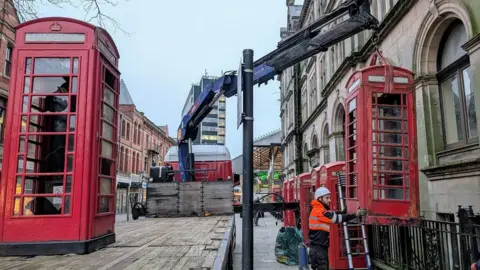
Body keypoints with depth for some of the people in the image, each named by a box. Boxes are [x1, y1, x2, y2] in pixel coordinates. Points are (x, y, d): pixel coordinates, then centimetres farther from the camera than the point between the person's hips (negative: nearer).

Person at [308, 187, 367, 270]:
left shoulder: (321, 210, 15)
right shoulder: (319, 211, -17)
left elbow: (334, 214, 8)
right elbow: (337, 218, -22)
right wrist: (355, 214, -22)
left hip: (321, 247, 10)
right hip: (318, 248, -10)